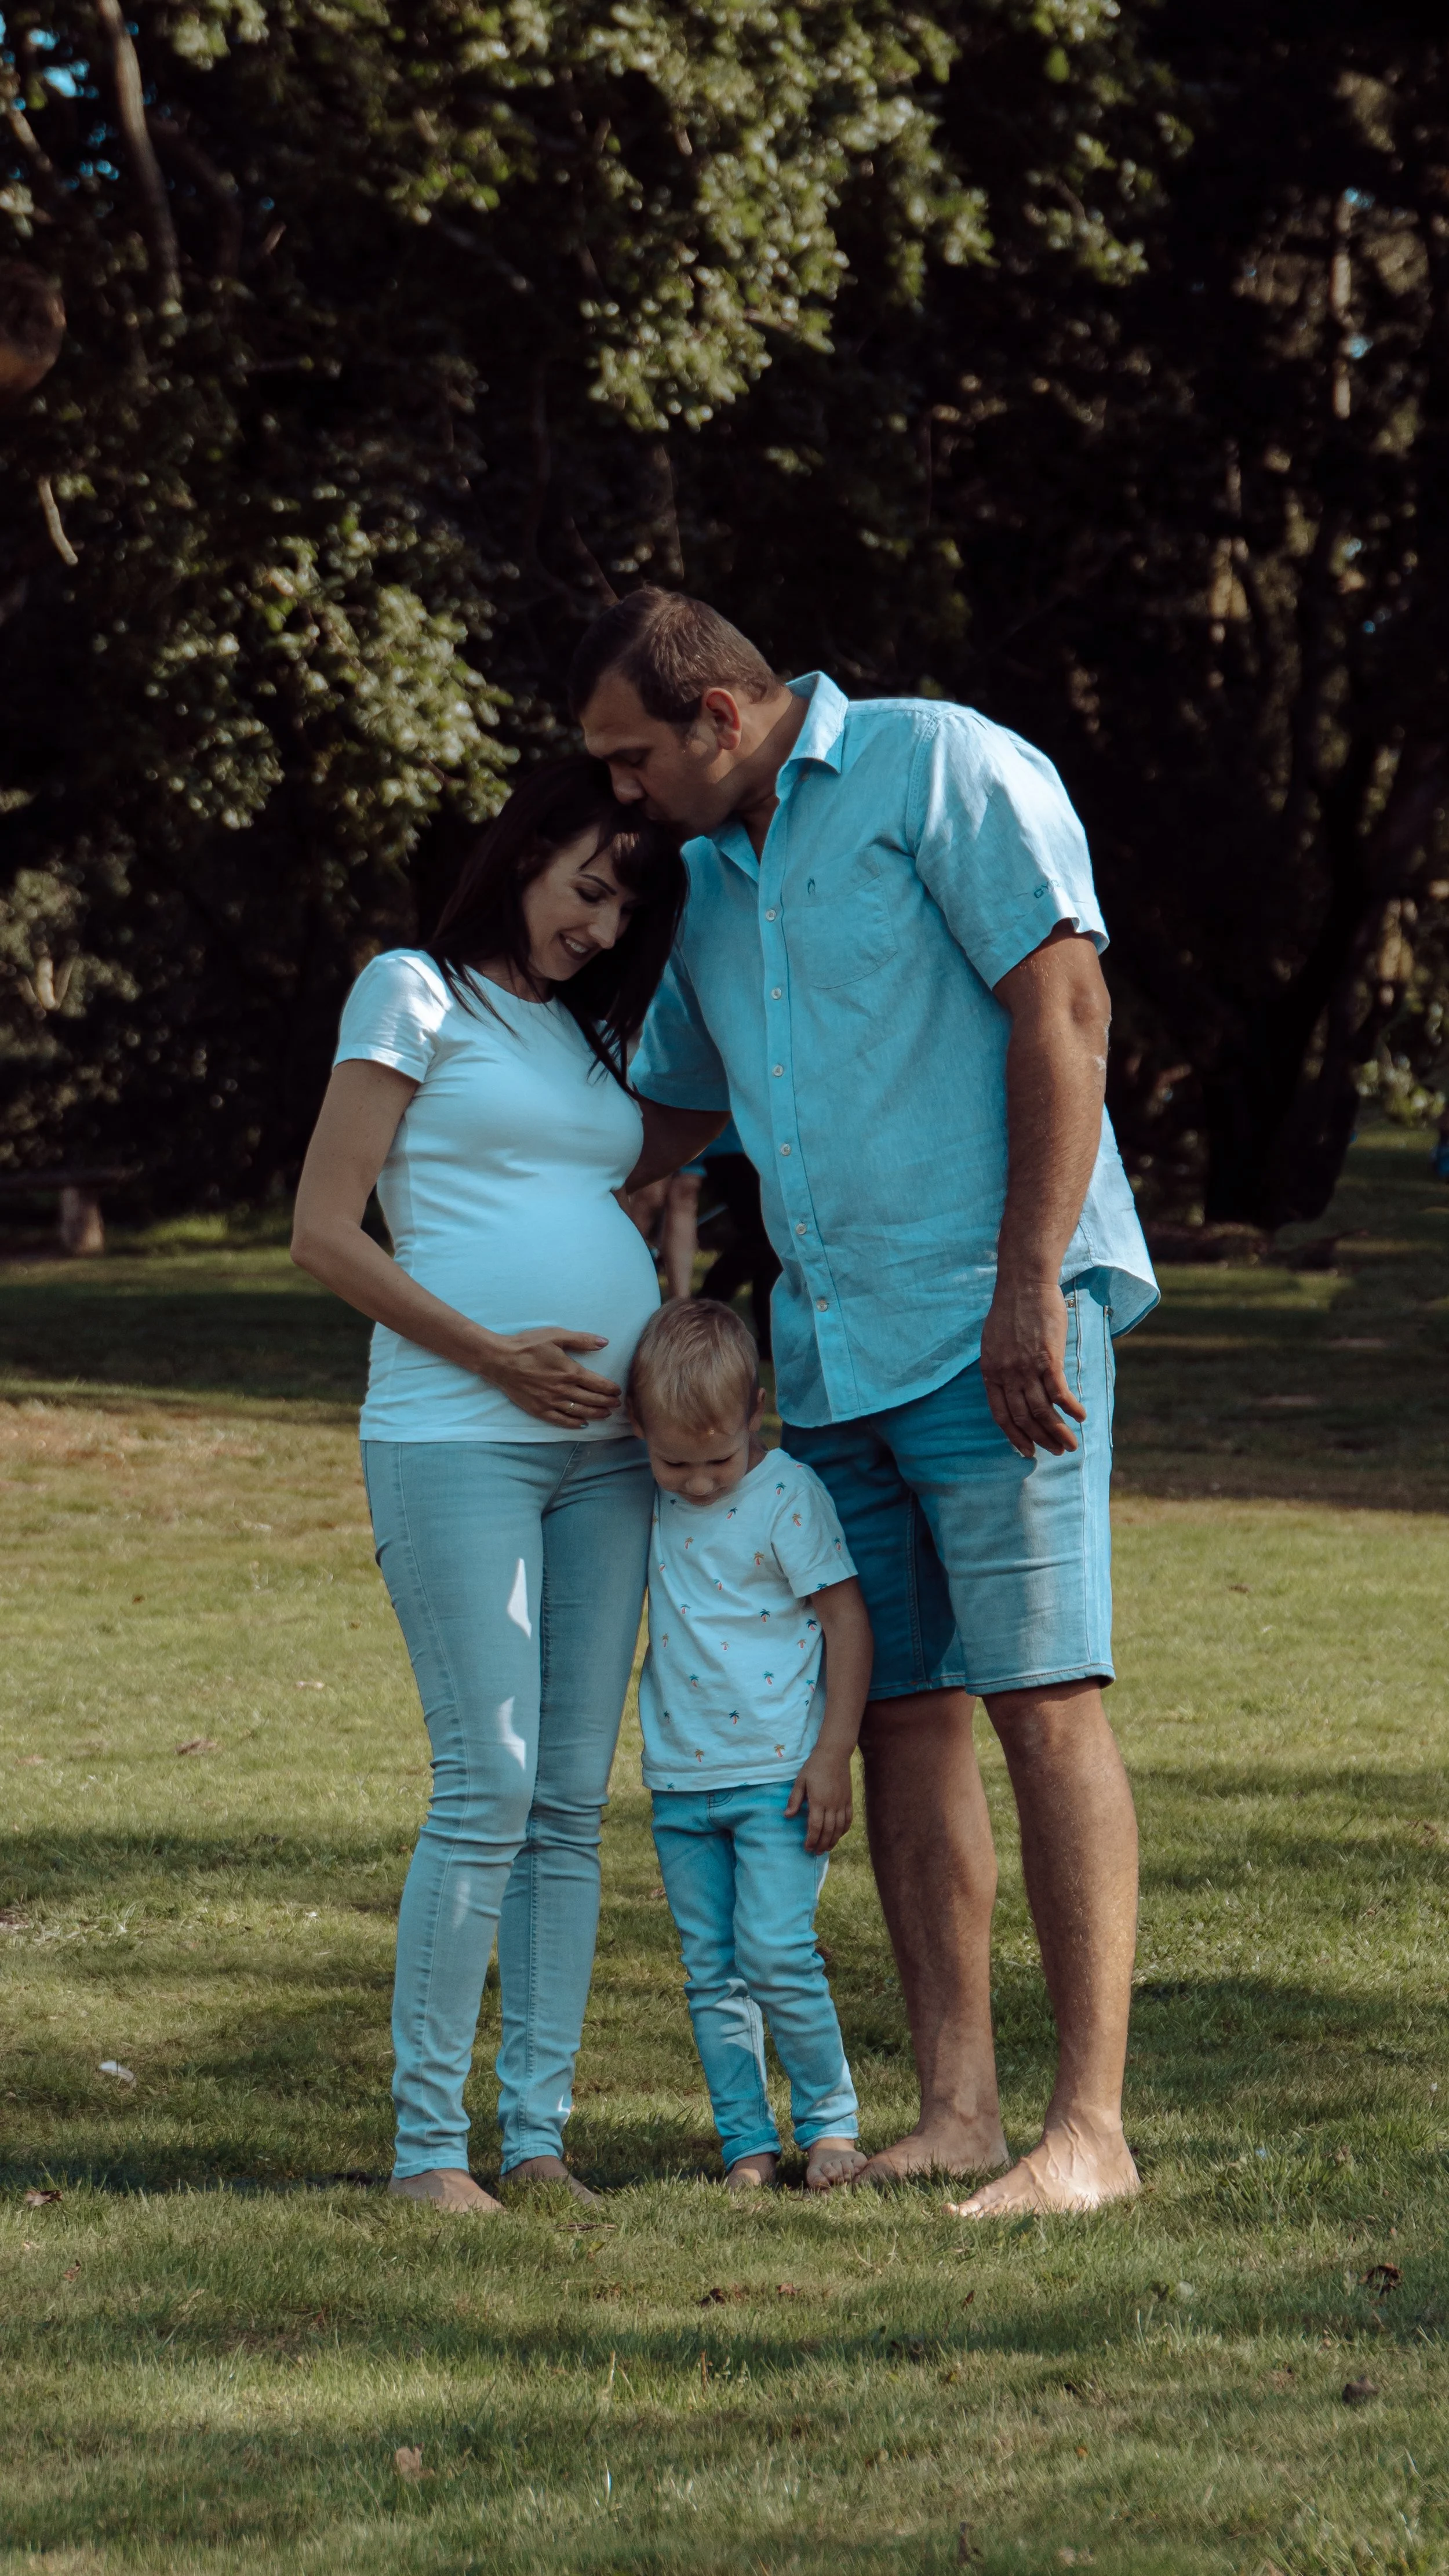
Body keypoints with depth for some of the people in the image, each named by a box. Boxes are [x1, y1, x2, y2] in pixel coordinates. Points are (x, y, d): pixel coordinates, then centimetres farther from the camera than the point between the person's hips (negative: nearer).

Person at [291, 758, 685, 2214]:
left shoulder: (590, 1034, 20)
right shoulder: (416, 995, 2)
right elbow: (325, 1235, -5)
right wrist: (491, 1355, -12)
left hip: (605, 1448, 7)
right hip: (453, 1439, -7)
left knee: (573, 1801, 3)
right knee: (490, 1782, -13)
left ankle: (538, 2136, 6)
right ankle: (427, 2140, -8)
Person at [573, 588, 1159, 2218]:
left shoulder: (940, 769, -4)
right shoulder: (711, 879, 19)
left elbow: (1062, 1010, -13)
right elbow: (665, 1119, 33)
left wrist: (1031, 1284, -19)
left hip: (991, 1324, -8)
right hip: (826, 1351, 8)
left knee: (1041, 1698, -11)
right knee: (899, 1715, 5)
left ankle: (1089, 2127, -13)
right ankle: (954, 2110, 7)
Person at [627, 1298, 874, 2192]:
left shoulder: (789, 1496, -11)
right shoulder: (653, 1504, 4)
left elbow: (848, 1620, -9)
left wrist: (833, 1757, -12)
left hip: (778, 1776, -5)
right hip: (683, 1782, 5)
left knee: (777, 1957, -11)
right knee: (712, 1975, 6)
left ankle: (830, 2123, 3)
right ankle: (748, 2142, 11)